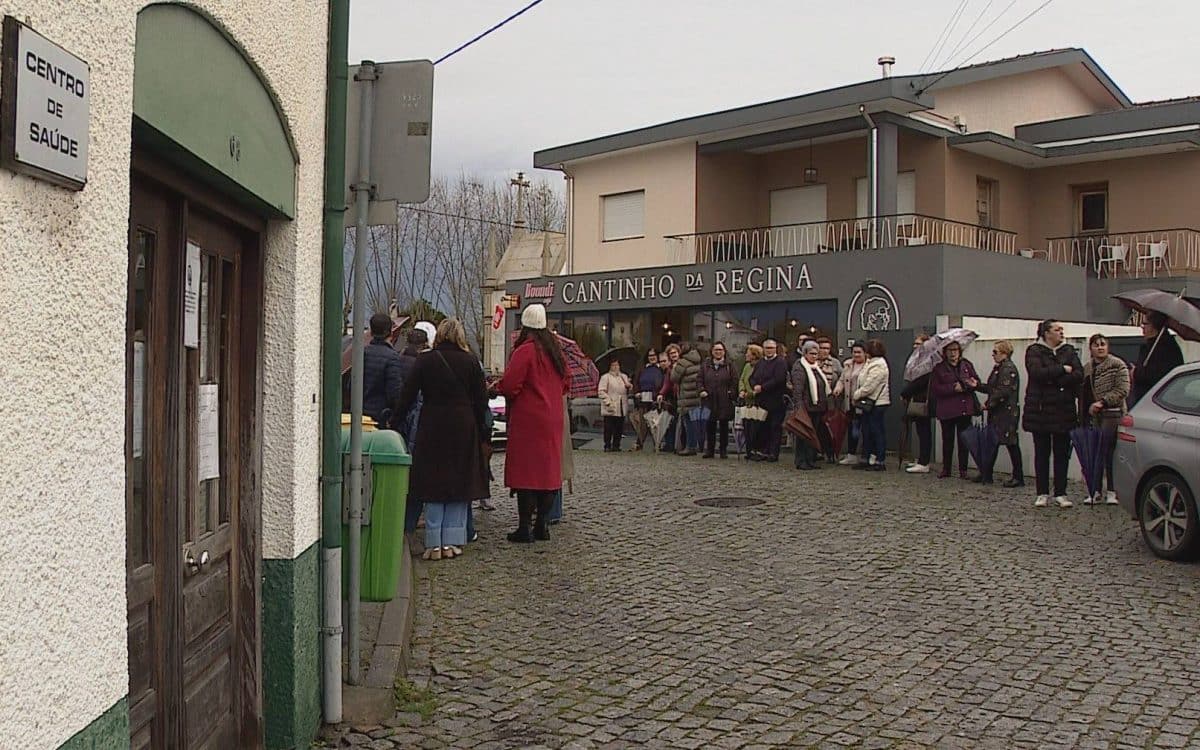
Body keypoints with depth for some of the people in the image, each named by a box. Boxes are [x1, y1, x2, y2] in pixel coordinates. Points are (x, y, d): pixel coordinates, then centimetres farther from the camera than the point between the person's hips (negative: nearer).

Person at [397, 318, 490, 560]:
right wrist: (482, 433, 6)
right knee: (460, 484, 9)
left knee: (433, 485, 7)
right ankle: (451, 542, 8)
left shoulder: (424, 361, -1)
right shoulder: (470, 362, 0)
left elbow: (407, 397, -4)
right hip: (464, 428, 0)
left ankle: (434, 544, 5)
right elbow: (481, 400, 0)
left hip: (432, 427, 0)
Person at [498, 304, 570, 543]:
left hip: (528, 421, -7)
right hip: (552, 420, 7)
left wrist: (498, 386, 4)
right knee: (548, 469, 10)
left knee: (526, 471, -3)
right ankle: (542, 525, 15)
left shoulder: (524, 350, -12)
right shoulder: (555, 351, 11)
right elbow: (566, 382, 19)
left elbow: (509, 386, -16)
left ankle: (525, 527, -2)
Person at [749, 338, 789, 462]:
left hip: (775, 401, -6)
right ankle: (762, 451, 15)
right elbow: (752, 378, 15)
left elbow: (778, 380, -16)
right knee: (762, 427, 9)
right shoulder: (760, 362, 17)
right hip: (761, 401, 6)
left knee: (775, 427, -2)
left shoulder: (781, 362, -5)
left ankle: (773, 453, 2)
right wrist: (755, 386, -7)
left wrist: (762, 387, -14)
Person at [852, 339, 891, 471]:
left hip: (877, 404, -10)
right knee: (867, 432, 13)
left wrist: (856, 395, -8)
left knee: (878, 431, -2)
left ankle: (880, 461, 5)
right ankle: (868, 459, 20)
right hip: (868, 403, 10)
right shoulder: (870, 363, 14)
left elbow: (869, 386, -19)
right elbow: (863, 383, 18)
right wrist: (856, 396, 8)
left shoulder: (878, 365, -17)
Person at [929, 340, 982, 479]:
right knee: (947, 440, 6)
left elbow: (977, 380, 13)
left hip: (965, 410, 2)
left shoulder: (966, 365, 9)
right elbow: (934, 389, -8)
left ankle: (963, 469, 13)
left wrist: (974, 384, -12)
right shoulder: (939, 368, 1)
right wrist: (953, 388, -17)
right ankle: (946, 469, 16)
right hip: (947, 410, -2)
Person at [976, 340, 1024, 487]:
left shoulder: (1009, 369, -16)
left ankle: (1018, 477, 7)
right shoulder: (998, 368, 14)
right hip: (997, 412, 10)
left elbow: (1003, 392, -23)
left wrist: (988, 404, -16)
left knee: (1011, 444, -2)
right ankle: (986, 475, 19)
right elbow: (991, 388, 18)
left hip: (1007, 412, -10)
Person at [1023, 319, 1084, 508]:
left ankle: (1060, 494, 10)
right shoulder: (1034, 351, 1)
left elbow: (1079, 375, -3)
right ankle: (1042, 494, 10)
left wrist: (1053, 380, -13)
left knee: (1062, 453, 3)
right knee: (1042, 452, 3)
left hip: (1064, 409, 3)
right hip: (1040, 409, -3)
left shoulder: (1069, 351, 11)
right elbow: (1038, 373, -16)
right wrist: (1062, 369, -9)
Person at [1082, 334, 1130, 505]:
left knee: (1109, 454, -6)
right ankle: (1095, 492, 9)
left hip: (1112, 415, -5)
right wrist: (1086, 410, 7)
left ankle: (1111, 492, 1)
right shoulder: (1086, 368, 14)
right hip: (1092, 416, 5)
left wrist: (1103, 402, -16)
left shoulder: (1117, 365, -2)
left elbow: (1122, 390, -9)